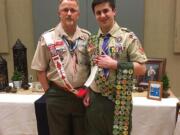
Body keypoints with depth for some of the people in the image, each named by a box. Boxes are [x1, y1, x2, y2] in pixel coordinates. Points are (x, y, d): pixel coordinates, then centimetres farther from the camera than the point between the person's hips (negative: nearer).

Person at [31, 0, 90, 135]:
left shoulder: (87, 37, 2)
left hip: (83, 95, 2)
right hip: (57, 96, -1)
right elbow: (41, 69, -1)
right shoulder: (47, 38, -4)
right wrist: (49, 92, -2)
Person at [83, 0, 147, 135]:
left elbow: (141, 68, -13)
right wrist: (87, 92, 6)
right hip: (94, 100, 5)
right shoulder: (92, 40, 7)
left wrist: (113, 64, -19)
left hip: (118, 101, -4)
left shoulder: (128, 37, -8)